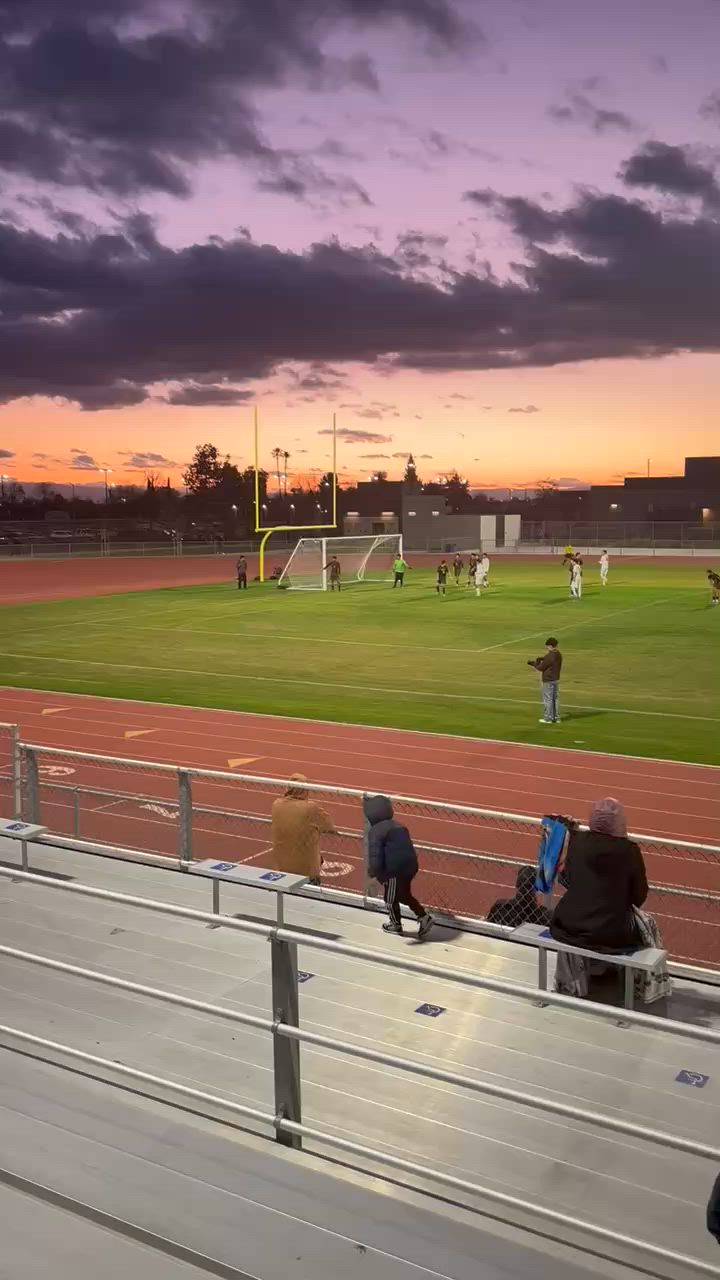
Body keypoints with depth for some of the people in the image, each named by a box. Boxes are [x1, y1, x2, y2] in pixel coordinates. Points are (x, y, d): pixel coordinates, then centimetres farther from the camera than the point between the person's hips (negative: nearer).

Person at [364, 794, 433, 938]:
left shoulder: (376, 831, -13)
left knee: (391, 898, 15)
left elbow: (375, 855, -19)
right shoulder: (398, 826, 14)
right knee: (404, 895, 26)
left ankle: (396, 925, 32)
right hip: (410, 865, 8)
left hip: (395, 870, -8)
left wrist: (375, 872, -9)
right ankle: (424, 917, 18)